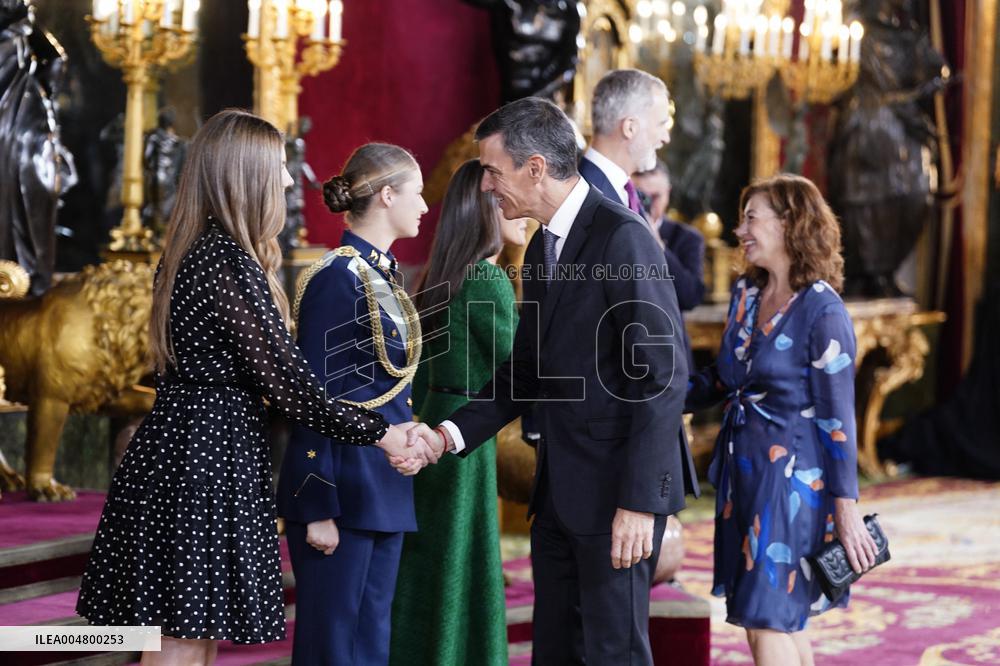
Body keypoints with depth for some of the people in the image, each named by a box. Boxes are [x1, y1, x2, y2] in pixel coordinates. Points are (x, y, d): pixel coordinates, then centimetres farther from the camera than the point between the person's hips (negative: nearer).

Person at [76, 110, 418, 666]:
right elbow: (284, 377, -17)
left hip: (175, 448, 10)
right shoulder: (230, 263, -17)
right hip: (210, 459, -10)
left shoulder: (192, 251, 14)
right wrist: (376, 432, -6)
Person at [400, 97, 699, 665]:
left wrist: (638, 501, -22)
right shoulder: (543, 247, 14)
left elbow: (664, 376, -19)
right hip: (560, 490, 9)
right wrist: (448, 436, 3)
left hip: (617, 485, -9)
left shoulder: (622, 238, -16)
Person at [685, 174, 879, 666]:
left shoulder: (822, 311, -13)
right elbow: (723, 380, 17)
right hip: (743, 468, 7)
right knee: (782, 620, 11)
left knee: (766, 623, -8)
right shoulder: (746, 294, 8)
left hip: (791, 477, -7)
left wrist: (846, 509, -13)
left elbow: (838, 418, -13)